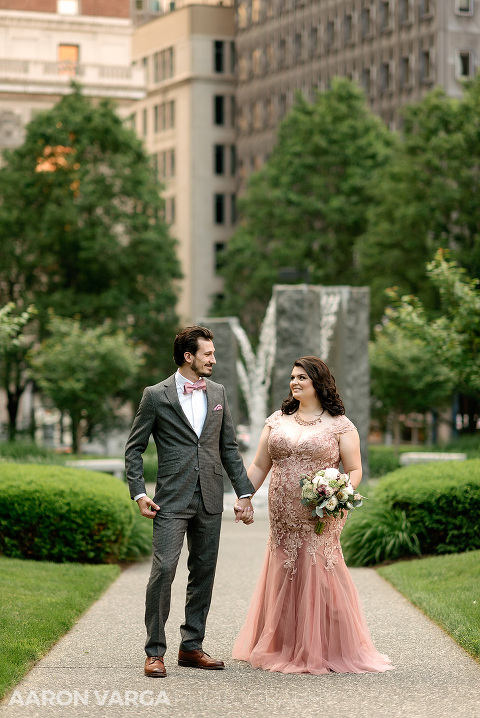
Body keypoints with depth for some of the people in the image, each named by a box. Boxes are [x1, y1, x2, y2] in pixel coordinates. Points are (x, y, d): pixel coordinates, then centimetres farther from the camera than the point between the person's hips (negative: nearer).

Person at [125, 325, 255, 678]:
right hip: (172, 501, -5)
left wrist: (244, 492, 9)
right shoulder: (156, 396, -2)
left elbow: (229, 447, 15)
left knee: (204, 574, 8)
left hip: (210, 501, 5)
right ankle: (155, 651, -5)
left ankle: (192, 646, 18)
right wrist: (139, 493, -9)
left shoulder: (218, 393, 12)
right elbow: (134, 448, 2)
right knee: (163, 570, -12)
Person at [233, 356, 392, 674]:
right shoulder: (277, 421, 12)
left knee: (318, 576, -6)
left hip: (321, 518, -4)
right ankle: (285, 649, 16)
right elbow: (259, 466, 14)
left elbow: (355, 470, 1)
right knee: (283, 577, 5)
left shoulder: (339, 425, 1)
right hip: (283, 518, 4)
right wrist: (243, 500, 5)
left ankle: (325, 651, 4)